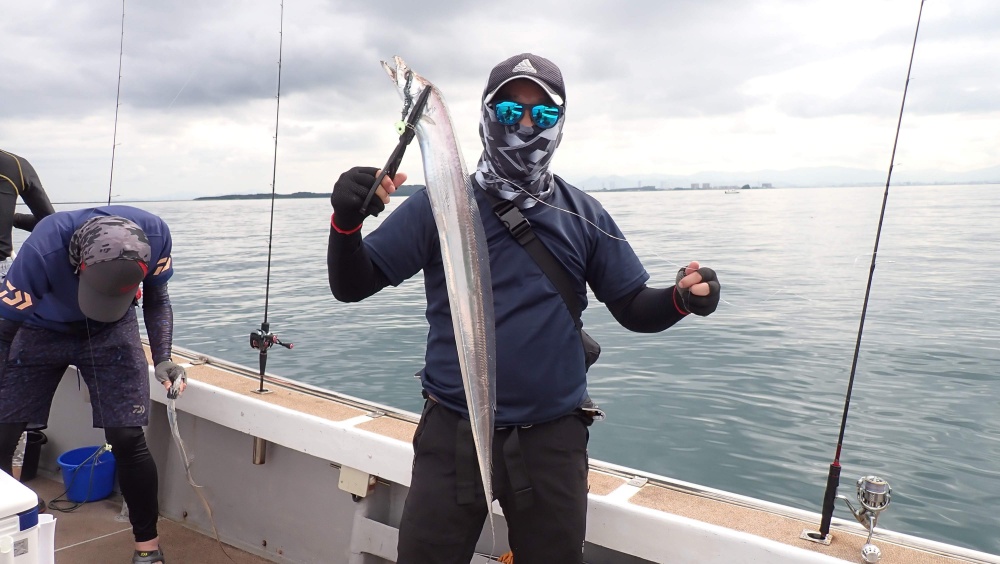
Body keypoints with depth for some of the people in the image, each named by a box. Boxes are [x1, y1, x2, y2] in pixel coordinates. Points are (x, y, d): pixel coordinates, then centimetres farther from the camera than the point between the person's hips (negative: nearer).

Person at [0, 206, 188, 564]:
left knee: (126, 438, -9)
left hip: (112, 330, 0)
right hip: (41, 330, 0)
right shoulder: (41, 252, -36)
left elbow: (156, 300, -8)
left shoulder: (155, 235, -29)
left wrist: (162, 360, -20)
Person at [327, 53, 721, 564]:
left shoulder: (583, 215, 4)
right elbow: (351, 286, -4)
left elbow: (634, 309, 6)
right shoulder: (439, 203, -2)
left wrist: (683, 298, -15)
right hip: (451, 432, -1)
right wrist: (347, 220, -24)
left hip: (554, 438, 2)